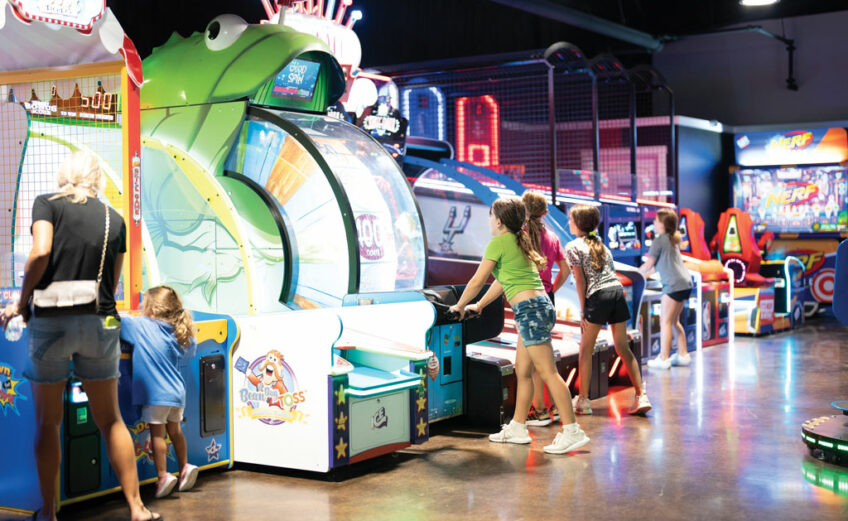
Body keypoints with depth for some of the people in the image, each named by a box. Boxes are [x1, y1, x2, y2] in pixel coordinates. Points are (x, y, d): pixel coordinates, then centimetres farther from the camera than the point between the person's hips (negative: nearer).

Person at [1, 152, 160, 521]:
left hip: (51, 321, -2)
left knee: (47, 422, 10)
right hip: (100, 323, 3)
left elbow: (40, 252, -16)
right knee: (110, 419, 11)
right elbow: (113, 283, 10)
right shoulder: (115, 219, 10)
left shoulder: (47, 204, 1)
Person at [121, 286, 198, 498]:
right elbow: (190, 352, 23)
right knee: (174, 431, 20)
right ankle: (184, 468, 25)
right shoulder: (177, 333, 7)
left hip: (156, 393, -6)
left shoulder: (139, 325, -9)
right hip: (177, 391, 6)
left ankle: (163, 476, -3)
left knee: (157, 434, 0)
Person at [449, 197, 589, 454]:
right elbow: (502, 280, 31)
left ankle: (572, 431, -12)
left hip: (530, 309, -10)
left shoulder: (499, 242, -5)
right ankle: (517, 428, 22)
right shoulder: (519, 242, 22)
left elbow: (477, 281, -1)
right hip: (540, 306, 10)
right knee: (522, 372, 15)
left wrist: (460, 306, 13)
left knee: (548, 372, -11)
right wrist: (479, 306, 38)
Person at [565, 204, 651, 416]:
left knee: (586, 349, 5)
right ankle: (641, 396, 2)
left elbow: (580, 280, -3)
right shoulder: (600, 243, 22)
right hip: (617, 290, 6)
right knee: (623, 347, 9)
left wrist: (583, 311, -1)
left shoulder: (573, 246, 2)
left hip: (598, 295, -6)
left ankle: (583, 401, 6)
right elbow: (610, 270, 16)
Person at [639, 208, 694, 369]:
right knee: (674, 321, 16)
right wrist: (646, 272, 28)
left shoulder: (659, 241, -7)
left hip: (673, 285, -9)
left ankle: (663, 359, -5)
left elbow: (648, 265, -4)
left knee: (665, 321, -5)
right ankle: (683, 355, 19)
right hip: (685, 283, 9)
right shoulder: (673, 240, 18)